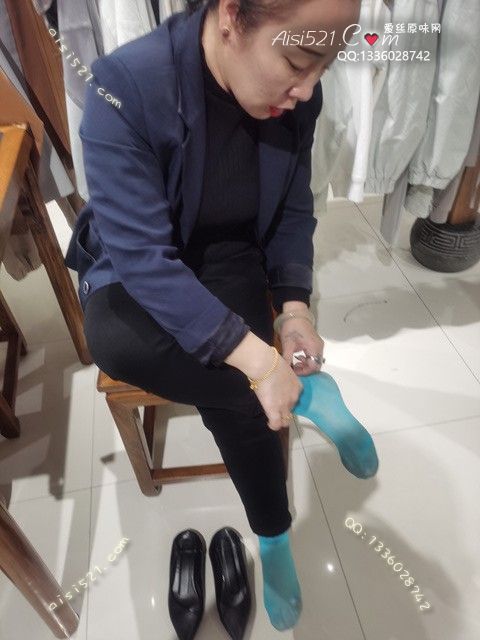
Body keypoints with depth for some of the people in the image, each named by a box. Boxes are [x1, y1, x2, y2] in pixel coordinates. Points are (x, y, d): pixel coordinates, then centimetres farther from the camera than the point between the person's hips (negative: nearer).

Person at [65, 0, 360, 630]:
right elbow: (142, 256, -31)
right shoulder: (126, 86, -26)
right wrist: (259, 359, -37)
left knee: (233, 387, -23)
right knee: (115, 344, -32)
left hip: (230, 254, 2)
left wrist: (294, 306, -16)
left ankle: (274, 538, 0)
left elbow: (294, 212, 0)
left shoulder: (296, 97, -11)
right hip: (137, 265, -1)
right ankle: (304, 392, -16)